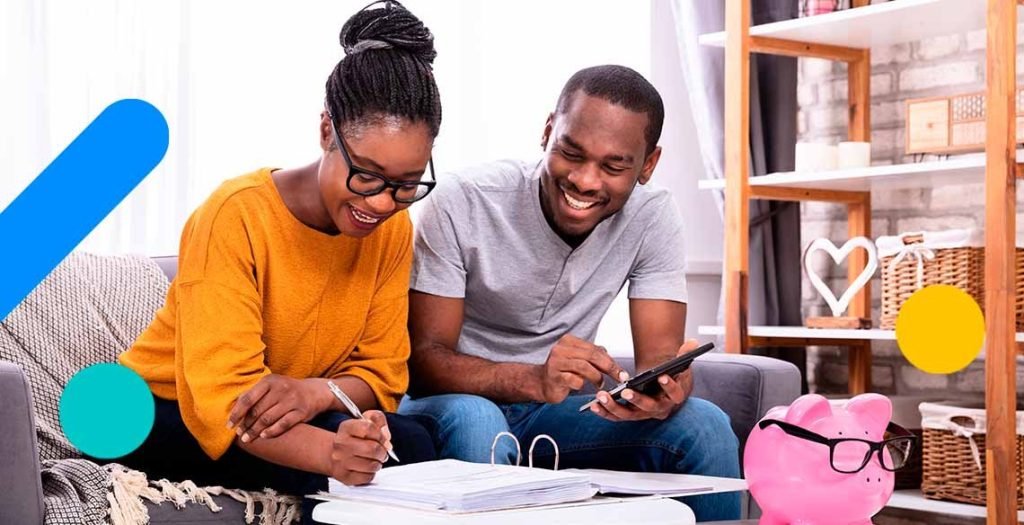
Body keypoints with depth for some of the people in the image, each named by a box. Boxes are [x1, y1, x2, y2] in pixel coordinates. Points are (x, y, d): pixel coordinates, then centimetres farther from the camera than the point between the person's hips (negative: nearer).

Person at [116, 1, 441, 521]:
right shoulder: (237, 216, -22)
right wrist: (330, 452, -48)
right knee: (358, 462, -30)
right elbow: (221, 399, -29)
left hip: (293, 416, 5)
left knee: (409, 443, -24)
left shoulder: (392, 230, -6)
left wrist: (316, 392, -27)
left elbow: (382, 372, -4)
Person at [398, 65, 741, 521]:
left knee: (703, 426, -20)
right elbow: (423, 361, -22)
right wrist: (534, 380, -41)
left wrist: (662, 394, -38)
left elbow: (660, 355, -12)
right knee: (473, 422, -37)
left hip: (553, 412, 3)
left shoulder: (652, 217, -9)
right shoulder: (464, 203, -19)